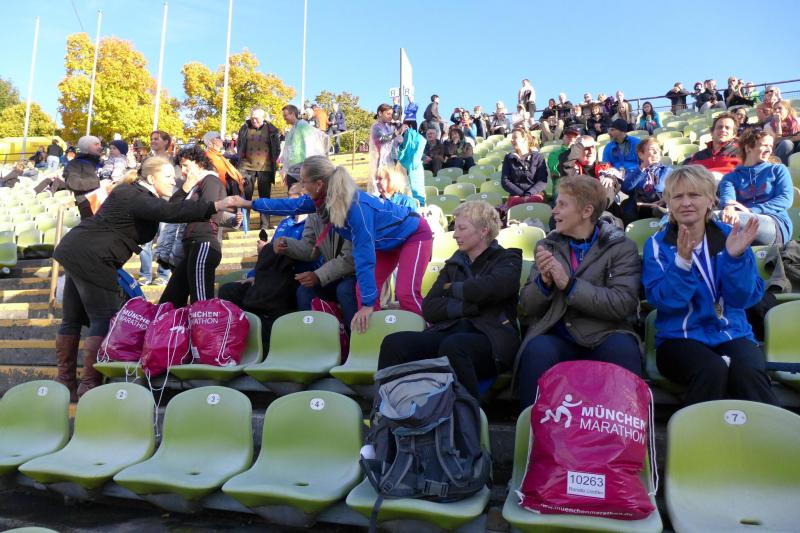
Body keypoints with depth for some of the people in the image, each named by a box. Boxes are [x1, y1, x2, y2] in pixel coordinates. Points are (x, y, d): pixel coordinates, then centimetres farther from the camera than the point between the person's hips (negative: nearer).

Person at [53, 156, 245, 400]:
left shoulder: (133, 193, 13)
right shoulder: (135, 197, -18)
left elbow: (165, 210, 18)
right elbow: (170, 212, -35)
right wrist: (216, 206, -41)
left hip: (76, 252, 11)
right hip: (91, 259, -11)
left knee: (73, 319, 14)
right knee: (105, 321, -6)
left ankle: (65, 381, 23)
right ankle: (90, 385, -1)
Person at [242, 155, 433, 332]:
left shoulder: (356, 206, -38)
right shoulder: (323, 198, -14)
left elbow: (364, 256, -37)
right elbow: (291, 206, 5)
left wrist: (367, 303, -34)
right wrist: (251, 203, 12)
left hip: (413, 233, -8)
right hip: (389, 240, 8)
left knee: (405, 294, -22)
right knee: (363, 291, -1)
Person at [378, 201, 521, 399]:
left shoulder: (507, 259, 11)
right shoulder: (453, 263, 23)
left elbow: (491, 288, -14)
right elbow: (428, 308, 10)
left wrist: (453, 288, 3)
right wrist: (466, 307, -6)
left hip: (491, 337, -4)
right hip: (447, 332, 4)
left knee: (453, 346, -38)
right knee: (394, 342, -23)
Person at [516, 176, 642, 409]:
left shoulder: (621, 247, 4)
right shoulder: (547, 246, 13)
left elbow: (623, 304, -11)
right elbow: (527, 306, 9)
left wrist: (569, 284, -19)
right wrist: (544, 281, -12)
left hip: (603, 336, -1)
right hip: (555, 337, 1)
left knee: (623, 347, -33)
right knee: (537, 350, -31)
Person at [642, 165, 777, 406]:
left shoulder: (730, 236, 5)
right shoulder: (657, 244, 1)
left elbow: (744, 299, -3)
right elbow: (662, 301, -12)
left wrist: (736, 257, -19)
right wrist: (682, 260, -26)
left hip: (732, 334, 2)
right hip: (679, 338, -1)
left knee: (749, 373, -31)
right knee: (712, 370, -32)